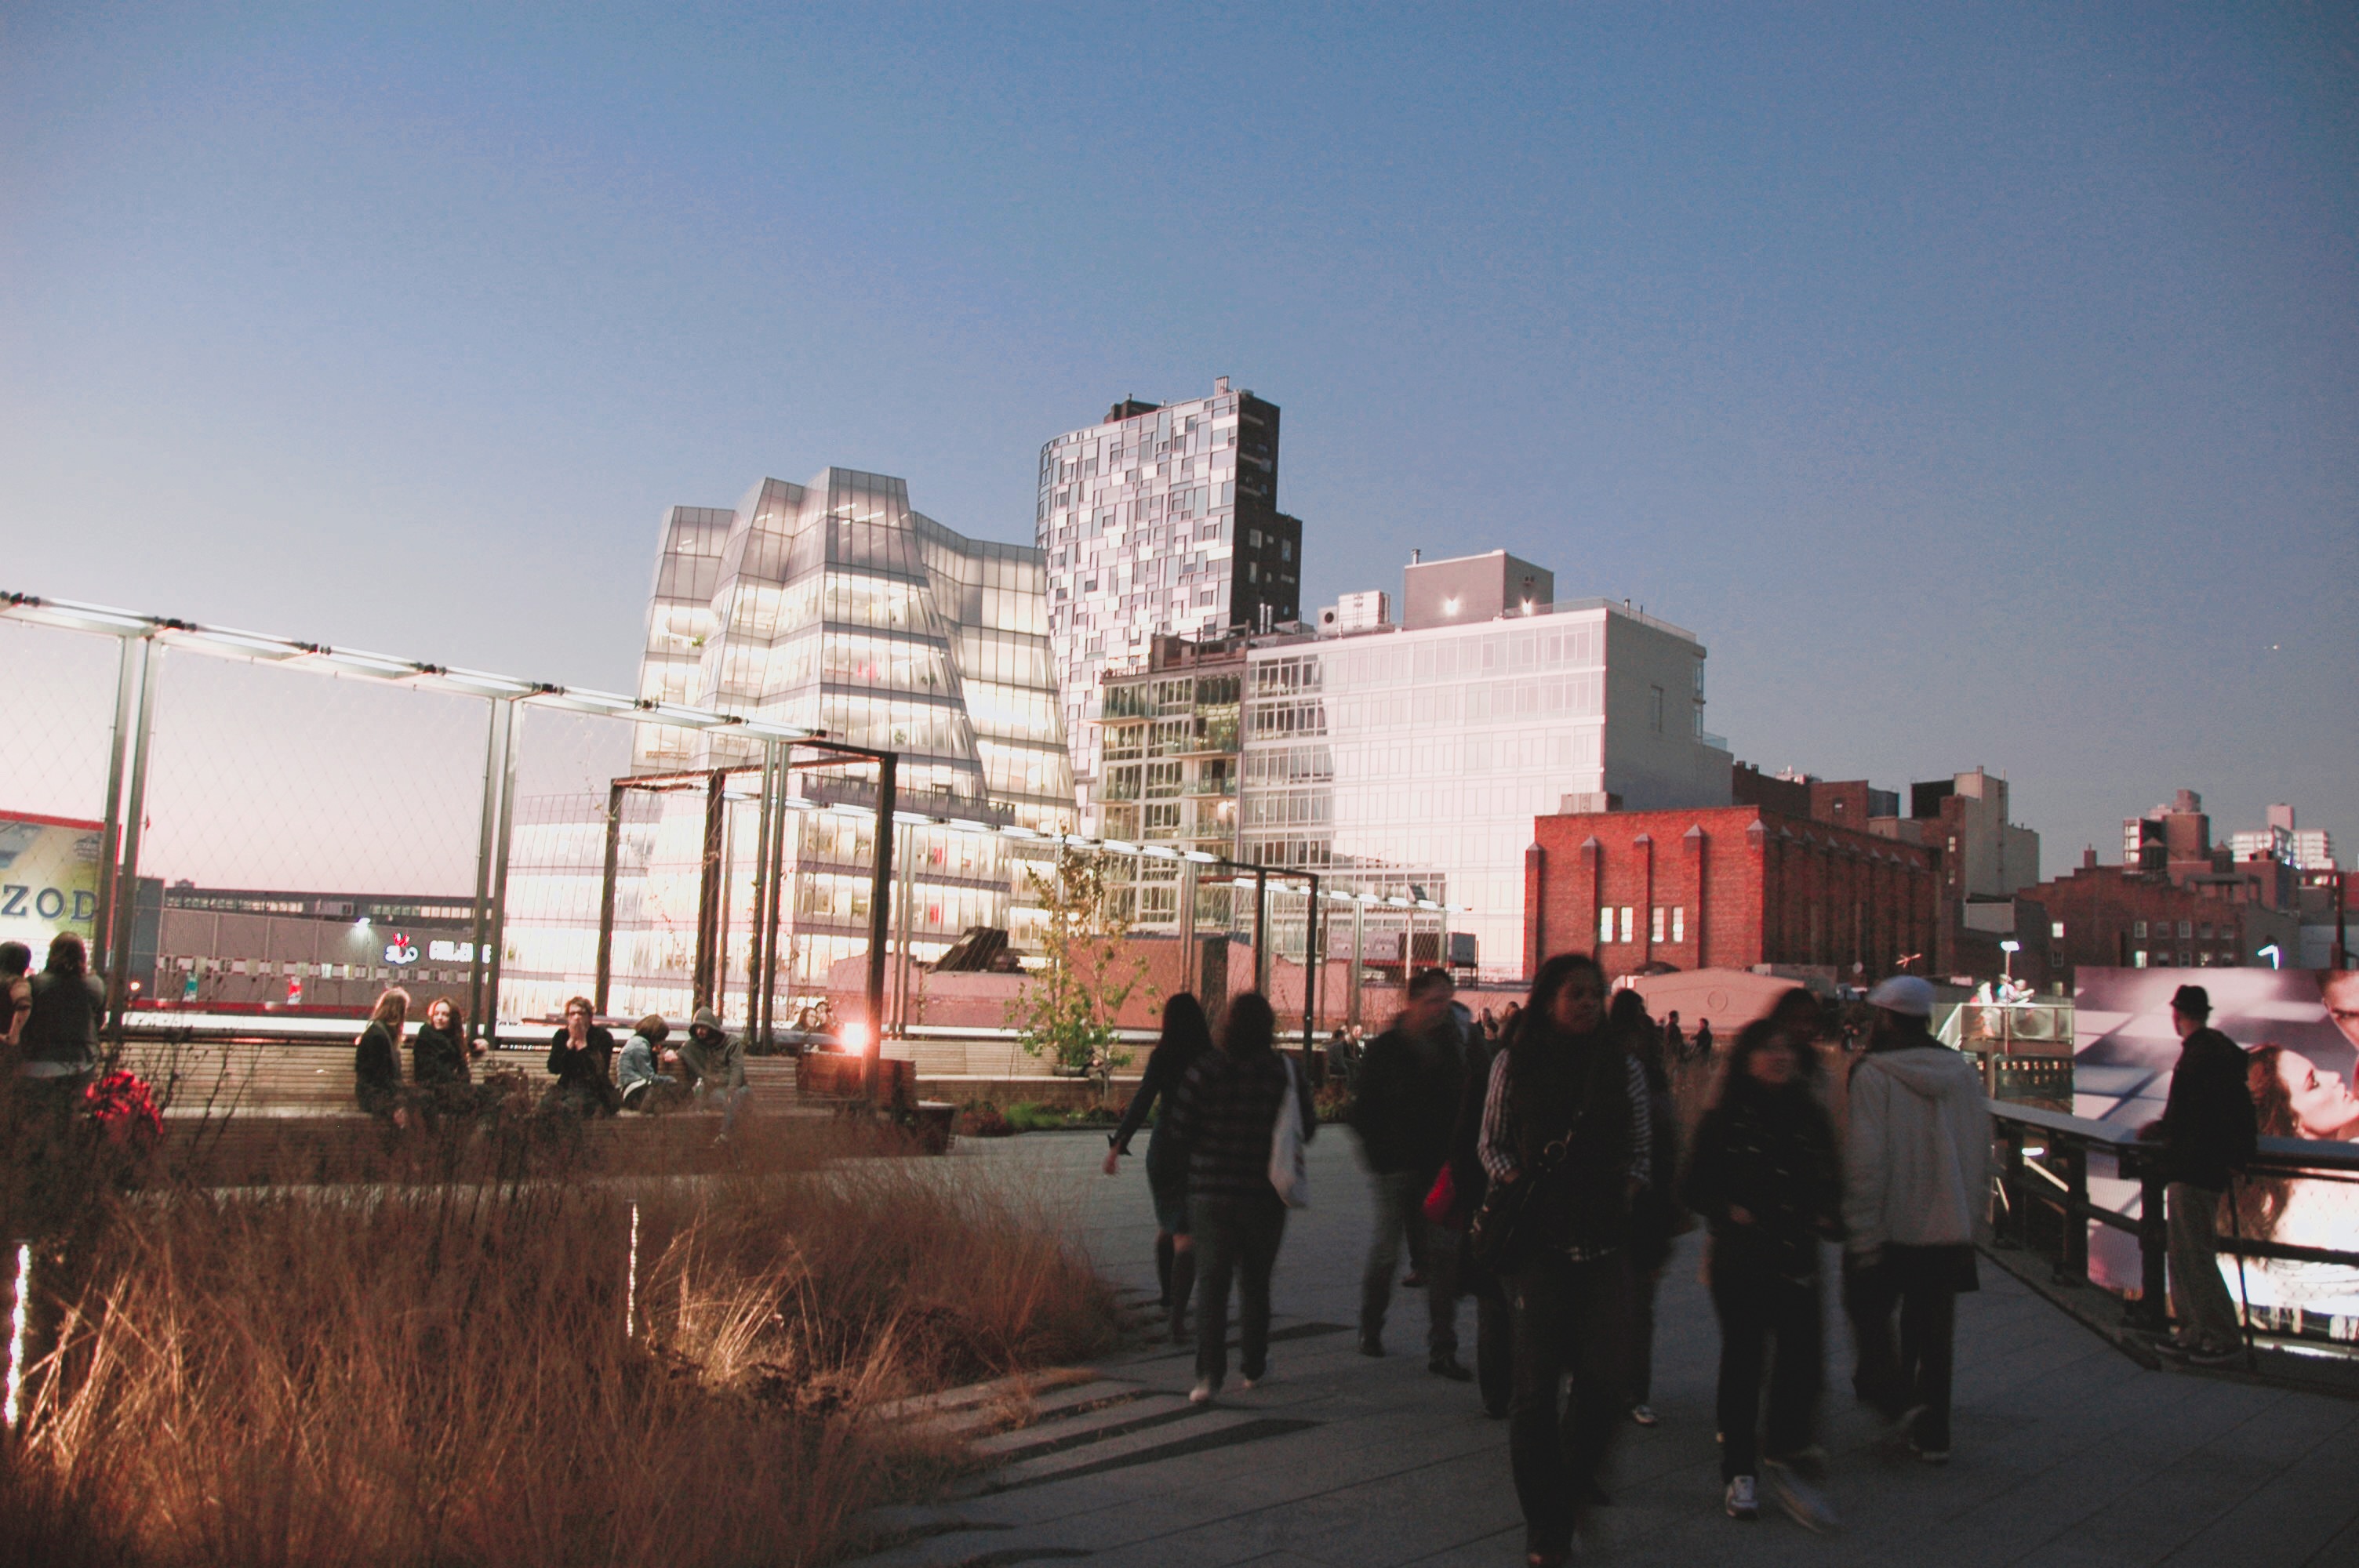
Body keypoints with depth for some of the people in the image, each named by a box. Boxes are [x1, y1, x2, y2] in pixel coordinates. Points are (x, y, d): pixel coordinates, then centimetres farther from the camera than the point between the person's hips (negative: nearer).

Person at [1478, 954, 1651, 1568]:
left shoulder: (1622, 1066, 8)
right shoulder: (1515, 1063, 3)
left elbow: (1641, 1145, 15)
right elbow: (1491, 1140, 10)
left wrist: (1630, 1185, -3)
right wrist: (1508, 1178, -8)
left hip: (1604, 1241, 2)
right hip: (1537, 1237, -1)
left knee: (1604, 1376, -3)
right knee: (1536, 1382, 1)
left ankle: (1577, 1472, 29)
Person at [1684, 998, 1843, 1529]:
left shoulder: (1810, 1118, 8)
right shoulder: (1723, 1120, -2)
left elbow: (1830, 1181, 19)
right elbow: (1696, 1187, 1)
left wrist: (1828, 1216, 1)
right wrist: (1728, 1212, -16)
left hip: (1796, 1258, 3)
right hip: (1740, 1260, -3)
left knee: (1803, 1355, -8)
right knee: (1742, 1359, 5)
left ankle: (1785, 1458, 10)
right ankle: (1740, 1472, 17)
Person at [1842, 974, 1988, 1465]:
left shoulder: (1872, 1074, -14)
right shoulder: (1963, 1072, 4)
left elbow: (1865, 1162, -18)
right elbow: (1982, 1153, 10)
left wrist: (1861, 1235, -14)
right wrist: (1968, 1213, 19)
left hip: (1890, 1227, -5)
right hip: (1948, 1228, 5)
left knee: (1870, 1314, 14)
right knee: (1934, 1331, 14)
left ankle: (1897, 1397, -2)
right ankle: (1932, 1431, 19)